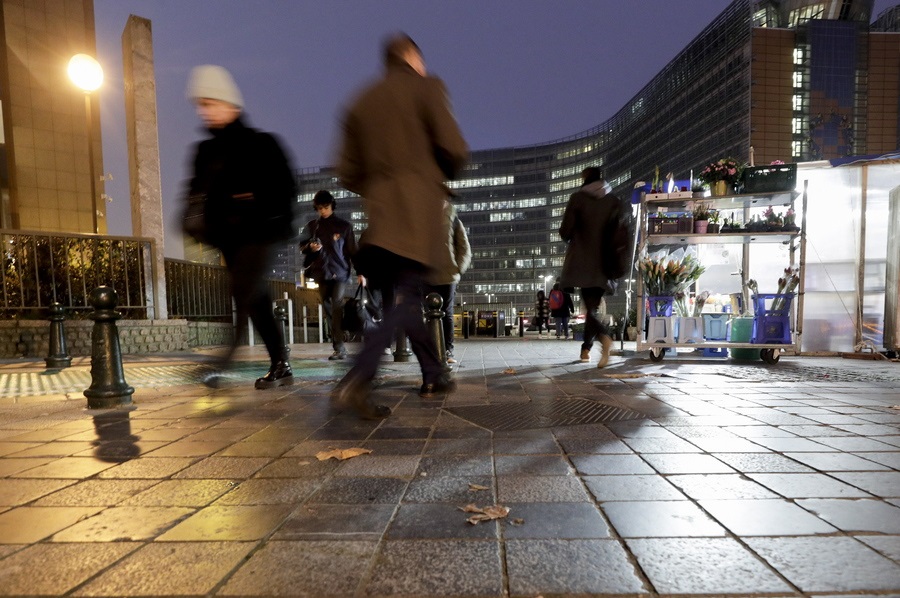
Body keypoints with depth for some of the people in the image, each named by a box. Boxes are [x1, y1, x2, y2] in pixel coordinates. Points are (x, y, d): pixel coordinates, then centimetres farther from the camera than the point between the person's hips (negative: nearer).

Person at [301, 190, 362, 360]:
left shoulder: (343, 225, 4)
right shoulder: (312, 226, 10)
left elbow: (353, 250, 3)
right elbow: (302, 246, 16)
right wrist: (310, 247, -7)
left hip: (340, 273, -3)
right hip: (321, 273, 3)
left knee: (337, 307, -16)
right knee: (329, 310, 5)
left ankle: (339, 347, -16)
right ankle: (340, 348, 14)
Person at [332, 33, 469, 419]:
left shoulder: (361, 102, 18)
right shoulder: (426, 87, 4)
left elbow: (347, 173, 13)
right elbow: (454, 150, -7)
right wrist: (446, 173, 14)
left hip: (380, 213, 6)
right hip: (418, 211, -5)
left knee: (406, 295, 14)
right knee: (405, 299, -7)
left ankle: (434, 375, 21)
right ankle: (356, 382, -21)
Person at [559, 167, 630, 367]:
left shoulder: (578, 198, -1)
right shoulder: (614, 201, 8)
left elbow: (565, 231, -5)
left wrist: (573, 239, 16)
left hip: (583, 262, -3)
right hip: (604, 265, 4)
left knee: (591, 307, -4)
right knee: (594, 305, 15)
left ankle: (604, 337, -31)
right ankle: (585, 349, 21)